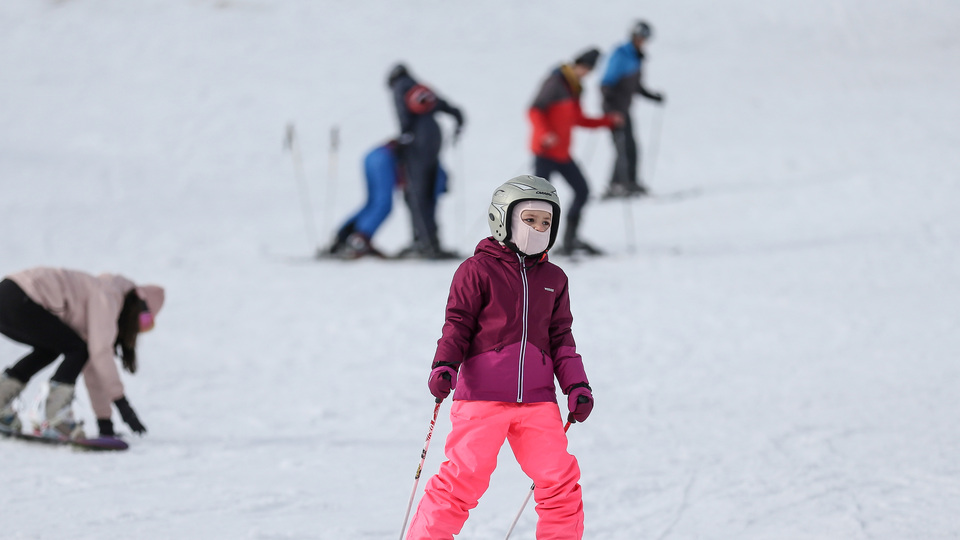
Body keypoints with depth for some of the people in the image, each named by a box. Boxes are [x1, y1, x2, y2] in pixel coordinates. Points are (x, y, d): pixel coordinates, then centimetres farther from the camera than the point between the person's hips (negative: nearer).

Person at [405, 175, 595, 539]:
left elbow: (560, 338, 19)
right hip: (482, 396, -4)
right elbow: (458, 324, -1)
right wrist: (444, 365, -16)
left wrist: (577, 386, 8)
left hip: (537, 399, 4)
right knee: (464, 478, -11)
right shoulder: (478, 270, 2)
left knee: (560, 481, -5)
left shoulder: (553, 279, 16)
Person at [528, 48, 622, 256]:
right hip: (545, 152, -9)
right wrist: (544, 134, -33)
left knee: (582, 191, 8)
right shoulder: (555, 83, -12)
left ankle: (570, 238, 18)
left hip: (562, 153, 9)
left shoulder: (574, 88, 14)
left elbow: (578, 119, 23)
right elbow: (535, 111, -19)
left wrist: (608, 121, 15)